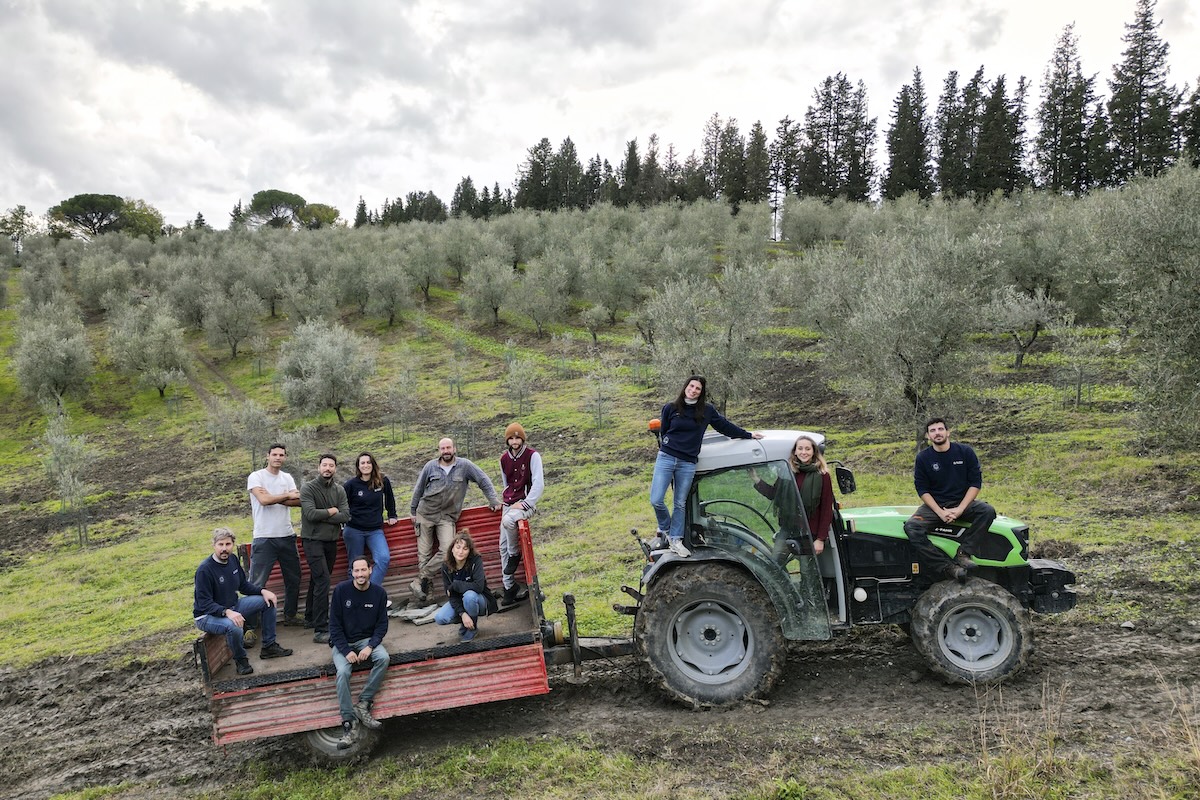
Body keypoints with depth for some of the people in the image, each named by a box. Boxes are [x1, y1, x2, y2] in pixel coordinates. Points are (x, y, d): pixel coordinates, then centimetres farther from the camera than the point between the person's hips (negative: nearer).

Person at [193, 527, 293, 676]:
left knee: (268, 601, -2)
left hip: (232, 607, 8)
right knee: (234, 626, -39)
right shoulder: (204, 570, -24)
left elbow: (243, 585, 10)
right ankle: (240, 660, -8)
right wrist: (227, 612, -40)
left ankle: (269, 646, 8)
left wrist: (262, 591, -7)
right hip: (207, 616, -8)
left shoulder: (232, 559, 0)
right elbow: (204, 603, -26)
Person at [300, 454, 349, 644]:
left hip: (331, 541, 5)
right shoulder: (308, 488, -7)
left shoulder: (339, 490, 5)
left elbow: (345, 516, -6)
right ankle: (321, 630, -14)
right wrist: (331, 511, -7)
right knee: (322, 580, -15)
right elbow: (311, 514, -20)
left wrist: (321, 516, -13)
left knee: (318, 580, 16)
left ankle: (310, 618, 32)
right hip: (313, 540, -5)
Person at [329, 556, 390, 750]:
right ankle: (348, 724, -28)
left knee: (383, 658, -29)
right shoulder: (341, 590, -10)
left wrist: (370, 646, -17)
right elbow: (335, 624, -7)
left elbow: (382, 624, 0)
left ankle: (363, 704, -21)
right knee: (343, 672, -29)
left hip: (367, 640, 2)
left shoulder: (379, 593, -5)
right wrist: (346, 651, -17)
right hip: (343, 642, -2)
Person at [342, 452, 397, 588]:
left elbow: (389, 499, 17)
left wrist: (392, 516, 18)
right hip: (354, 530, -1)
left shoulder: (383, 481, 0)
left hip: (375, 530, 1)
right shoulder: (351, 484, -5)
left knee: (384, 558, -18)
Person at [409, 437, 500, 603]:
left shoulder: (464, 465, -3)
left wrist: (493, 500, -2)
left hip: (447, 516, -1)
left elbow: (483, 480, 2)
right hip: (425, 513, 1)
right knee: (424, 552, 0)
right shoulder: (430, 466, 0)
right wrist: (413, 512, 12)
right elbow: (418, 489, 9)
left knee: (447, 549, -18)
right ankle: (426, 583, 9)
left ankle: (420, 580, -7)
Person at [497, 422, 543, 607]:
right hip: (509, 504, 6)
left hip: (526, 503, -6)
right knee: (503, 546, 2)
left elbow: (538, 483, -14)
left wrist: (526, 503, -19)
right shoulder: (504, 458, 10)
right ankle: (509, 587, 11)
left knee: (508, 520, -36)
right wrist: (507, 499, 14)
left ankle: (515, 554, -9)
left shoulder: (532, 455, -8)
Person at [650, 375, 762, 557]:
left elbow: (725, 426, 15)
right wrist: (666, 446, -2)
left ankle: (675, 539, 18)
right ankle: (665, 528, 19)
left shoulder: (707, 410, 5)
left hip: (688, 464, 1)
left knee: (680, 504, 6)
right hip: (666, 458, -1)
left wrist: (748, 435, 20)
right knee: (656, 500, -7)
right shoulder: (670, 408, 4)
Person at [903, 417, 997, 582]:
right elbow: (922, 489, -2)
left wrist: (959, 509, -16)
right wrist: (940, 512, -17)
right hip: (935, 505, 0)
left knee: (988, 511, -30)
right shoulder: (923, 458, 0)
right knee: (911, 527, -29)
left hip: (962, 503, 1)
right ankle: (948, 567, -35)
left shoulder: (965, 452, -1)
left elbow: (975, 482, -4)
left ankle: (963, 553, -26)